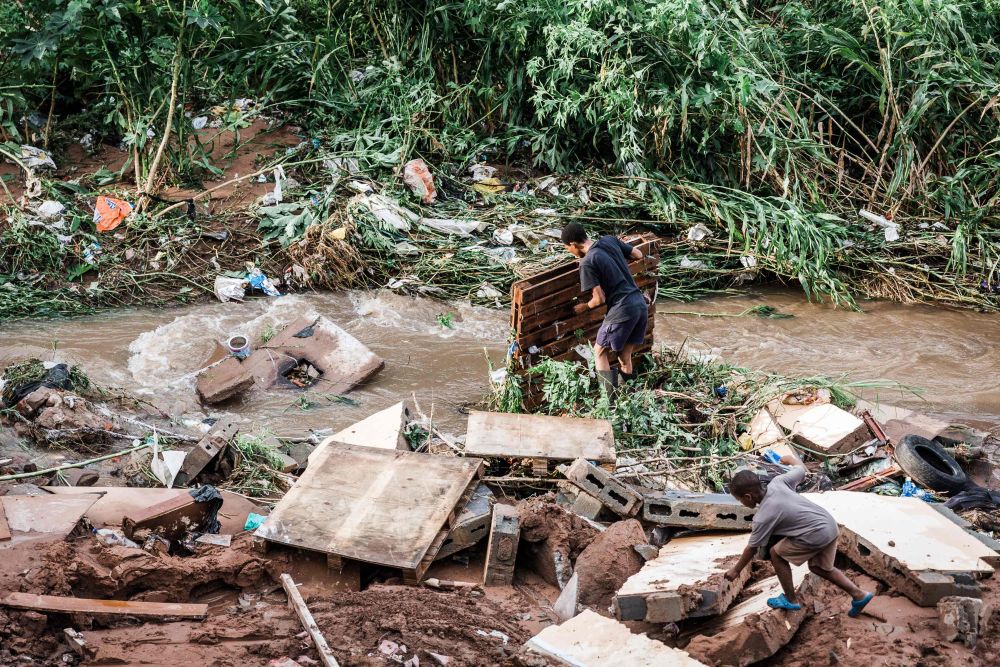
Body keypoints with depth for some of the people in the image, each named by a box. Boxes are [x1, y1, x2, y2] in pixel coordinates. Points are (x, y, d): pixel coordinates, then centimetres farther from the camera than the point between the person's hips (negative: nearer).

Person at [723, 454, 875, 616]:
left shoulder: (764, 516, -15)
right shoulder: (778, 482, 0)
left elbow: (751, 548, -3)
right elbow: (801, 469, 17)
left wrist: (736, 570, 11)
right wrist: (790, 459, 40)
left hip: (816, 536, -8)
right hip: (830, 525, 8)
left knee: (776, 553, 10)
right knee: (818, 568, 25)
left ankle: (790, 600, 21)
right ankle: (859, 595, 21)